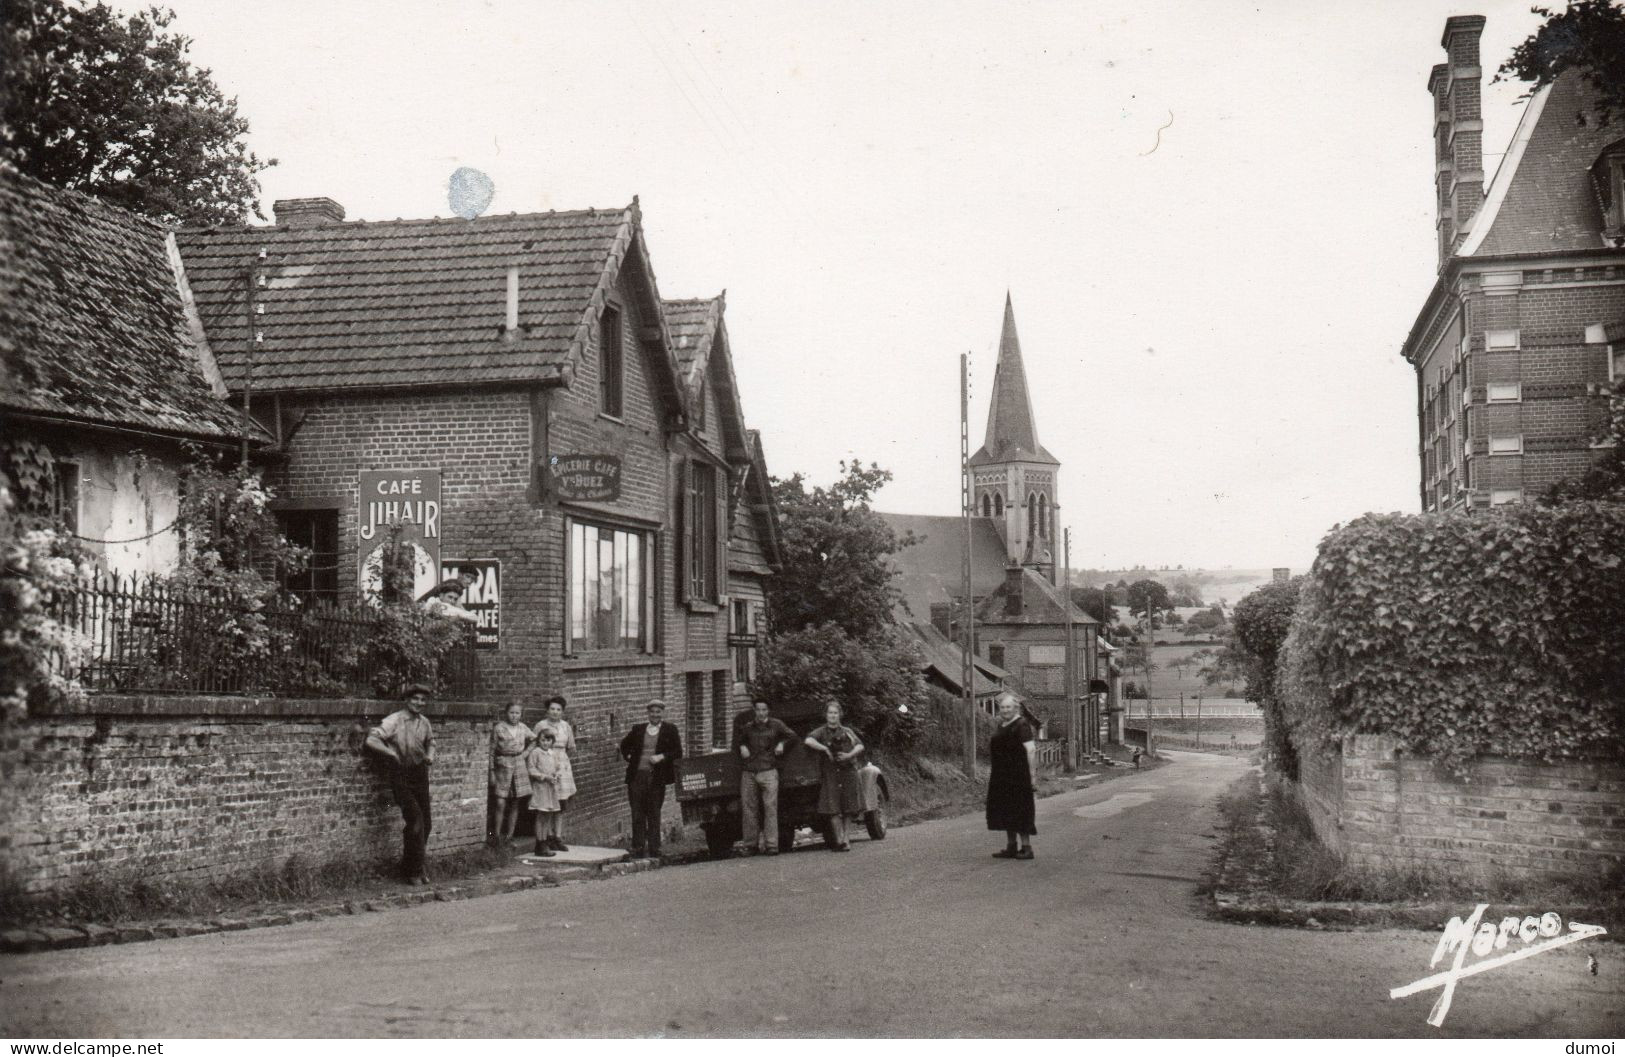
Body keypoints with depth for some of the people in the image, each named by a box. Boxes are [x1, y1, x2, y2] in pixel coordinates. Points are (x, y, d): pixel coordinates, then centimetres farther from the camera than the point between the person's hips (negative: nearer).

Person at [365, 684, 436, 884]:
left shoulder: (424, 722, 5)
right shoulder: (394, 721, -13)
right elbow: (371, 740, -19)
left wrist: (430, 755, 4)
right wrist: (392, 753, -21)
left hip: (420, 773, 6)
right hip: (401, 775, -6)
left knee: (426, 822, 7)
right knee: (415, 819, -14)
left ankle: (412, 867, 25)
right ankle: (413, 871, -2)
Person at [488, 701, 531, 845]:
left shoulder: (523, 728, 7)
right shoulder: (498, 728, -4)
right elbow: (492, 751, -2)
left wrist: (526, 752, 6)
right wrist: (492, 771, -5)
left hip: (519, 765, 4)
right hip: (503, 765, -4)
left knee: (515, 804, 5)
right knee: (500, 803, -11)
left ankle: (509, 835, 13)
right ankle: (496, 835, -2)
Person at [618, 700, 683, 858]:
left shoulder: (670, 730, 4)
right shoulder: (638, 730, 10)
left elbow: (678, 753, -1)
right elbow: (624, 745, 25)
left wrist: (662, 757, -14)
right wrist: (628, 758, 9)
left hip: (656, 778, -1)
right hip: (637, 776, 2)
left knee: (654, 814, 4)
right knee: (637, 814, 1)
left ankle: (654, 851, 9)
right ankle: (638, 849, 5)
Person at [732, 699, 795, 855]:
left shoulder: (776, 725, 7)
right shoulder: (747, 727, 11)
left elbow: (791, 735, 21)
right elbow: (736, 743, 26)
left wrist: (782, 743, 6)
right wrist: (742, 747, 6)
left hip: (768, 771, -2)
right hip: (748, 772, 2)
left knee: (770, 807, -9)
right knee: (749, 809, 1)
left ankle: (771, 845, -8)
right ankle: (751, 845, 8)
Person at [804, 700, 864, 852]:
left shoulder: (847, 732, 12)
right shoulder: (821, 732, 5)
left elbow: (860, 746, 2)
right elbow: (809, 741, -13)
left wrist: (849, 755, -15)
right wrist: (825, 749, -18)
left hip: (848, 772, 2)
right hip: (830, 774, -2)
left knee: (845, 810, 5)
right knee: (834, 810, -10)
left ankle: (843, 838, 14)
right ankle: (840, 841, -13)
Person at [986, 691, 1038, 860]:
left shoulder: (1021, 725, -12)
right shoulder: (1000, 726, 15)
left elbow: (1030, 749, -17)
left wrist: (1032, 773, -21)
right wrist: (993, 772, 21)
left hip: (1018, 775, -9)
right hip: (1001, 775, 9)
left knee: (1019, 811, -5)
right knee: (1004, 810, 11)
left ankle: (1027, 847, 1)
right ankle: (1011, 847, 18)